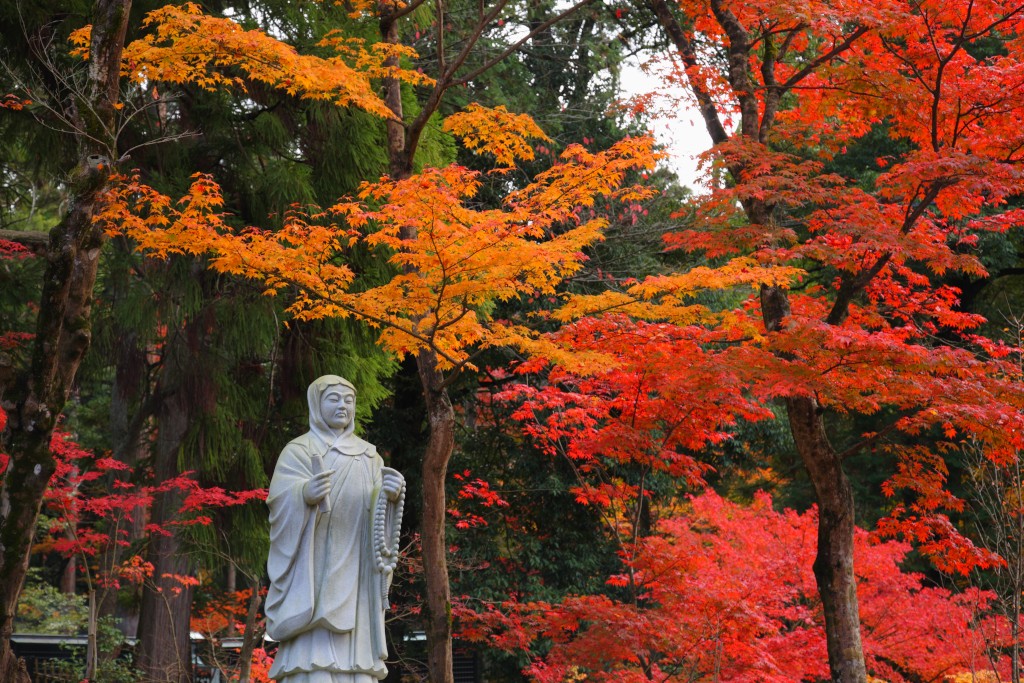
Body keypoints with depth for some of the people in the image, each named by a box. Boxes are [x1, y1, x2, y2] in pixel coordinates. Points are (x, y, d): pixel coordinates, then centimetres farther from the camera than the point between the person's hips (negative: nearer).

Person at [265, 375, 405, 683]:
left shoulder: (368, 456, 17)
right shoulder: (299, 451, 2)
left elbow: (378, 507, 3)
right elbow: (282, 501, -14)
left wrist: (392, 494, -21)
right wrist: (305, 494, -38)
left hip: (354, 572, 5)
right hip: (315, 569, -5)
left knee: (355, 655, -2)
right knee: (314, 651, -14)